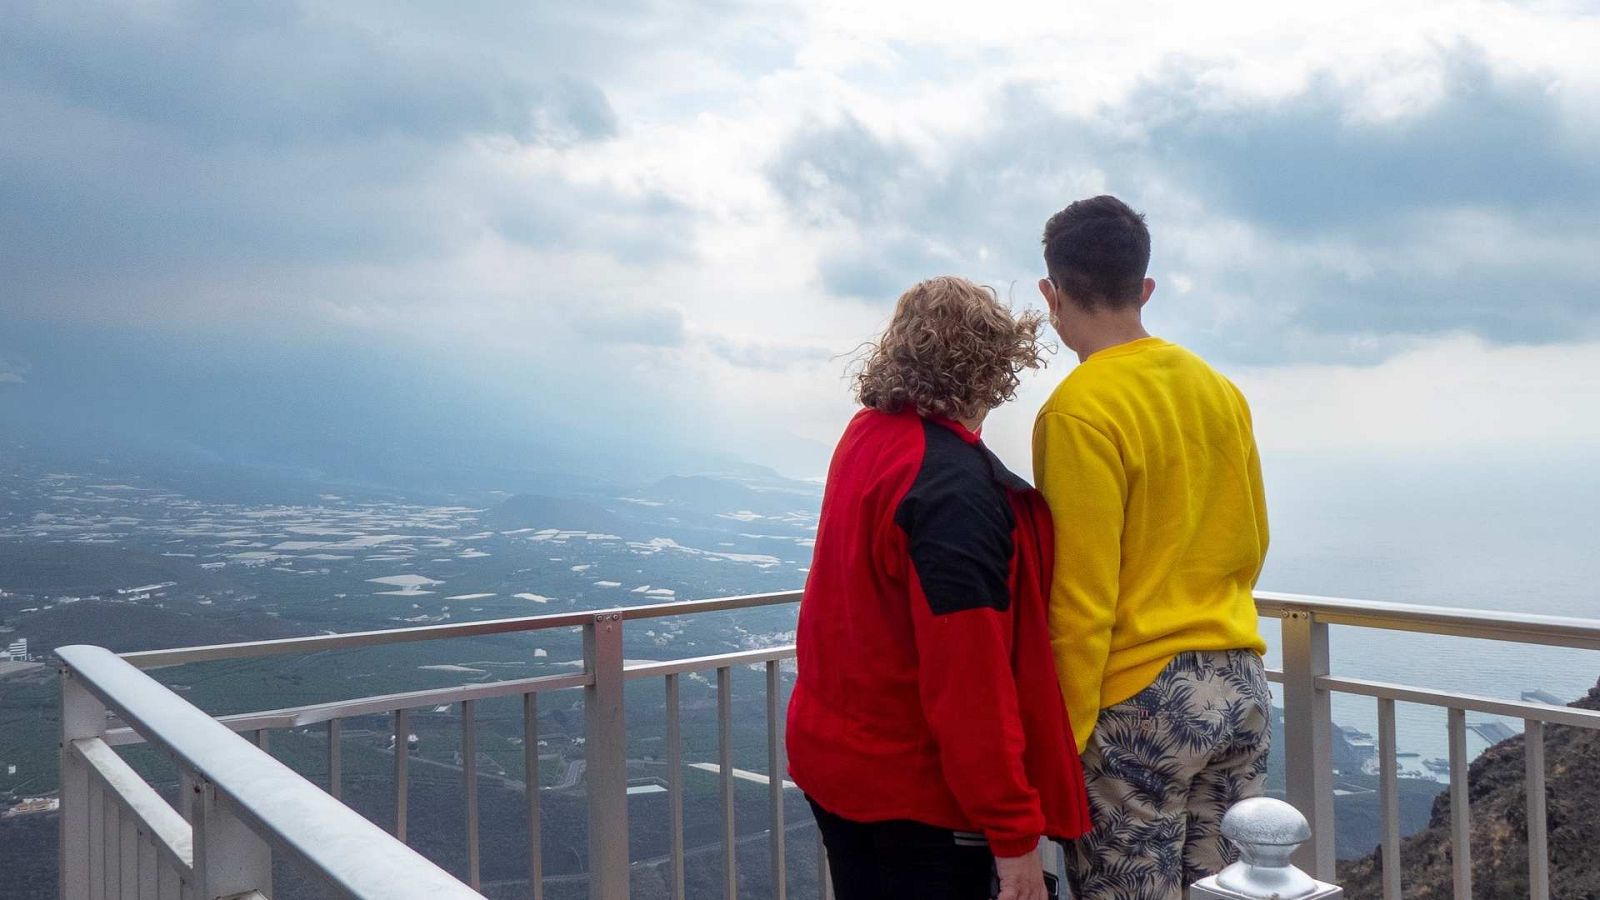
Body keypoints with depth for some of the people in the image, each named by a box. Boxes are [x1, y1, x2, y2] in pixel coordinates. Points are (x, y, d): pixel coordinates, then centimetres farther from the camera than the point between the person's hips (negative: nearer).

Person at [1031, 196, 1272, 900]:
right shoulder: (1222, 391, 7)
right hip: (1244, 687, 8)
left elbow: (1081, 600, -17)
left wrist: (1060, 739, -10)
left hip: (1140, 707, -7)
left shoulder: (1079, 411, -15)